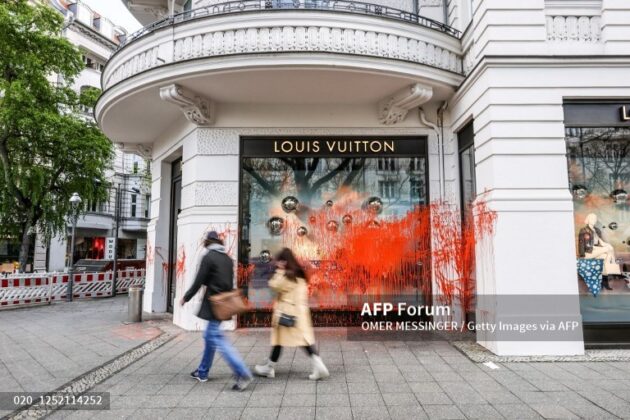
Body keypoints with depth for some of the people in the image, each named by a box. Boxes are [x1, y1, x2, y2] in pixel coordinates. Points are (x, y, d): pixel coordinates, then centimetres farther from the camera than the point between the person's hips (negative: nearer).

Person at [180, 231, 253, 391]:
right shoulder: (228, 259, 11)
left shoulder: (208, 257, -11)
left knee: (217, 338, -7)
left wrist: (186, 298, 3)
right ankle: (202, 372, 30)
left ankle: (243, 374, -13)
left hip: (214, 303, -8)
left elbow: (199, 281, -11)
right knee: (209, 336, 19)